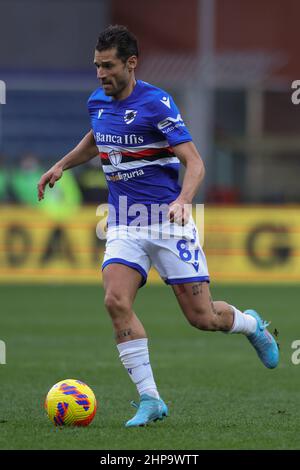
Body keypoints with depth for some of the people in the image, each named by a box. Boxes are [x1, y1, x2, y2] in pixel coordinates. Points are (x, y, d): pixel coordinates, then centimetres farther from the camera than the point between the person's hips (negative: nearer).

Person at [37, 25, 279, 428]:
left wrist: (183, 200, -34)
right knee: (116, 301, -20)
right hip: (124, 226, 5)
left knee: (201, 317, -3)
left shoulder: (156, 103, -14)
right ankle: (149, 399, -14)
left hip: (168, 223, -5)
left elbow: (194, 162, -17)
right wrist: (61, 165, 24)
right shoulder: (97, 102, 6)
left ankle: (251, 324, 34)